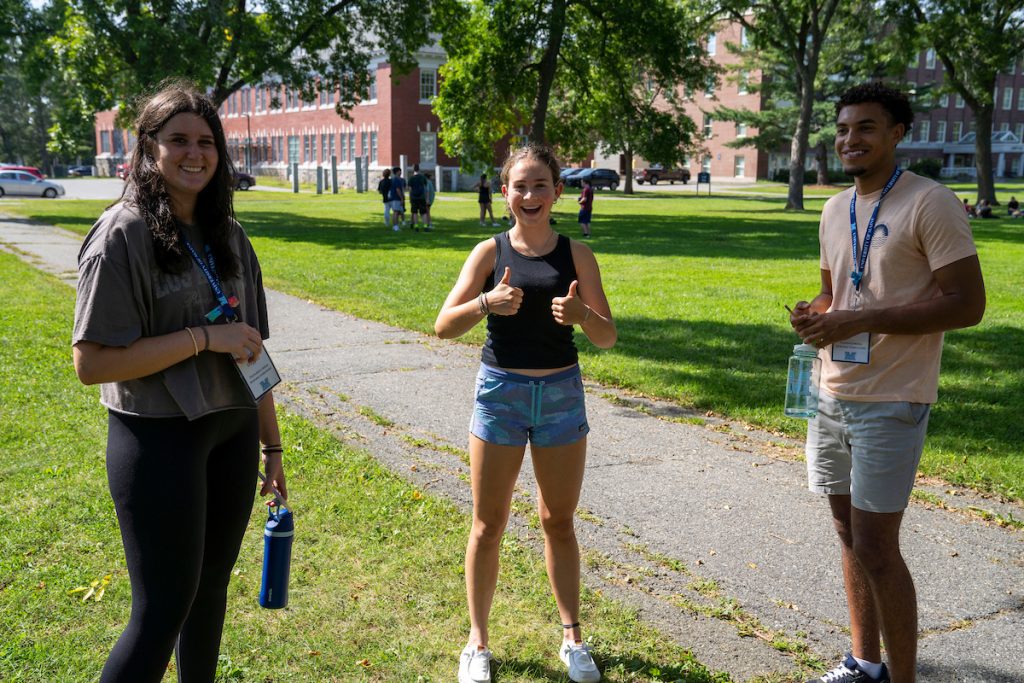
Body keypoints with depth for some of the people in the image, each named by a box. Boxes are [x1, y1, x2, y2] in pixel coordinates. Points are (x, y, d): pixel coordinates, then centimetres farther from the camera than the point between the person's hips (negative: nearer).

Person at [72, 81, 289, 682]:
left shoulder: (227, 236, 8)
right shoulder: (124, 236, -12)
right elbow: (91, 362, -18)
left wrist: (271, 445, 12)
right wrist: (204, 337, -21)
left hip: (232, 432, 6)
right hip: (159, 439, -6)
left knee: (211, 586, 17)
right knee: (165, 608, 0)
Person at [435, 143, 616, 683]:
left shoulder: (576, 254, 0)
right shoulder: (490, 252, -2)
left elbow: (608, 338, 0)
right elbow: (445, 326, -7)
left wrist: (583, 314, -22)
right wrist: (487, 302, -25)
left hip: (561, 394, 1)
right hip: (500, 391, -1)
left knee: (559, 522, 11)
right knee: (488, 524, 6)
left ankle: (572, 638, 26)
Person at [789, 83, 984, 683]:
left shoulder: (931, 204, -11)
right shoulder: (836, 209, 12)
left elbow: (967, 304, -17)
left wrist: (857, 320, -21)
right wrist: (816, 315, -2)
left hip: (890, 402, -7)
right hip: (833, 396, 7)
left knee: (875, 548, -5)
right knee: (850, 535, 14)